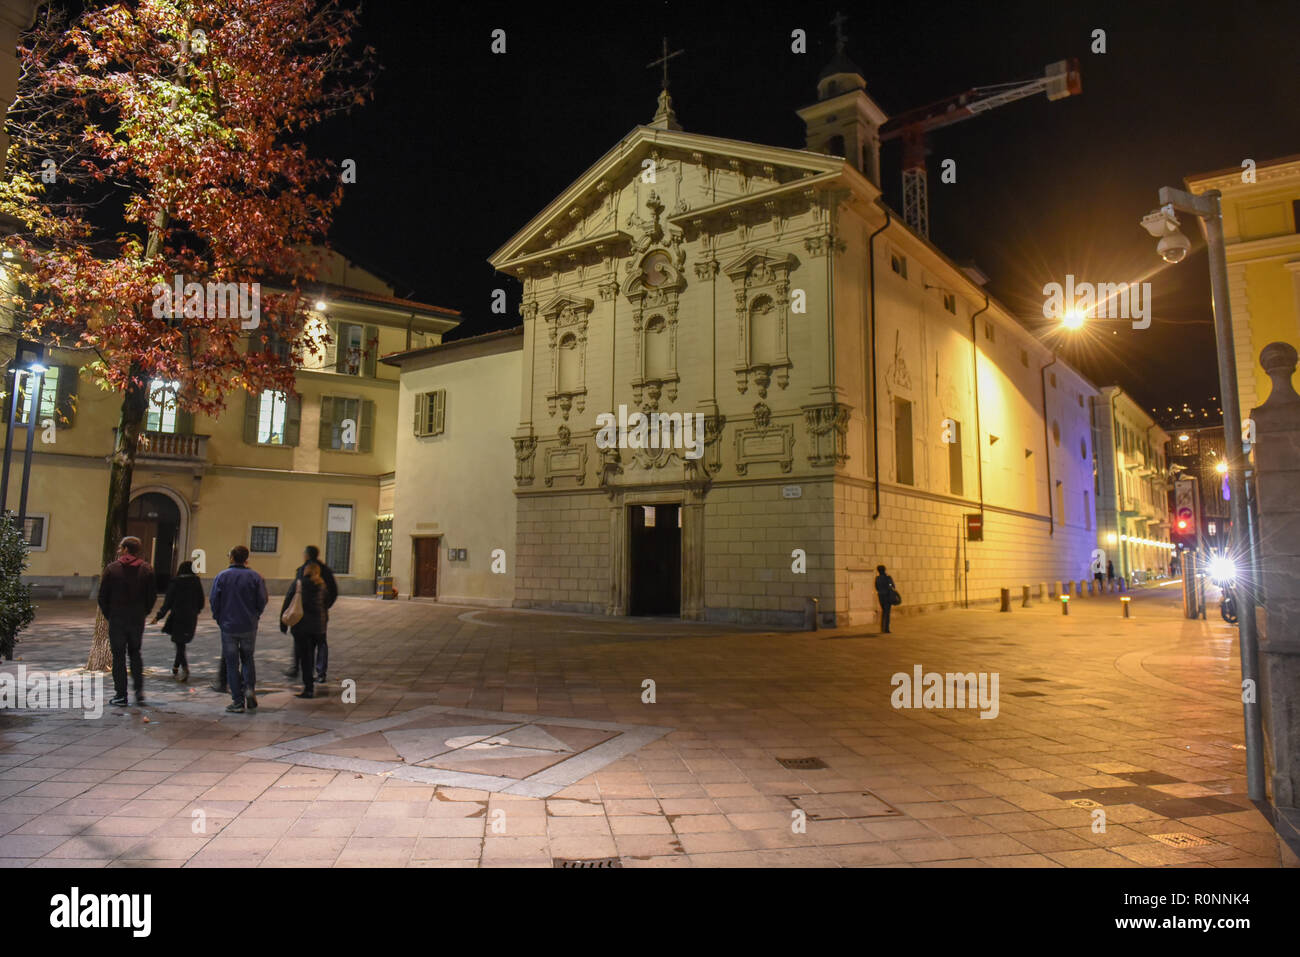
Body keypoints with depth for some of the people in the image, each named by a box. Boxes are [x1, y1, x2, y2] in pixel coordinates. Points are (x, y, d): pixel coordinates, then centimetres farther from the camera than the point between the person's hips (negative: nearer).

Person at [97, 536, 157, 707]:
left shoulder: (112, 568, -6)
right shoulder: (146, 569, 0)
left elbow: (102, 597, -3)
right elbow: (152, 595, 2)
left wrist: (108, 615, 9)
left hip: (117, 619, -2)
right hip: (138, 620, 2)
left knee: (119, 656, 5)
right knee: (135, 654, 16)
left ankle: (121, 696, 6)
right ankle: (139, 691, 8)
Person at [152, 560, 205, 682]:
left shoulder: (174, 582, -7)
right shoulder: (196, 582, 1)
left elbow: (167, 603, -7)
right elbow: (201, 603, 4)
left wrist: (158, 617, 3)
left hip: (177, 617, -3)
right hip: (191, 619, 3)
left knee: (179, 645, 0)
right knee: (181, 643, 19)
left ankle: (185, 668, -19)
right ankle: (175, 668, 26)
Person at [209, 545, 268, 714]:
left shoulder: (221, 577, -4)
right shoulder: (256, 577, -2)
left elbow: (213, 601, -4)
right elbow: (262, 600, -4)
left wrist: (219, 618, 12)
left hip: (228, 627, -1)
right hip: (249, 627, 1)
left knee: (232, 664, 6)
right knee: (247, 659, 18)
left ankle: (237, 702, 5)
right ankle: (250, 688, -4)